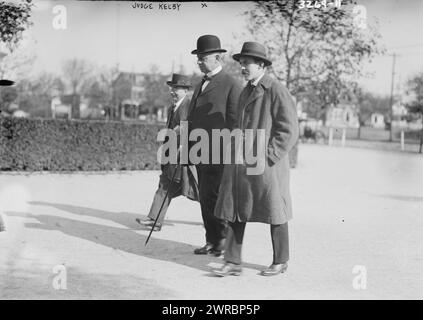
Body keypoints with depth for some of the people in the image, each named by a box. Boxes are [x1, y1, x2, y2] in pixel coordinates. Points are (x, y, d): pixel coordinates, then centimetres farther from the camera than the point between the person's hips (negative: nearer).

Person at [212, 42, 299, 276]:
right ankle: (233, 262, 9)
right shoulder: (245, 92, 15)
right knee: (234, 212, 3)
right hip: (239, 163, 7)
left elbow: (289, 131, -13)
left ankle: (280, 261, 22)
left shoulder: (277, 91, -10)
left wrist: (267, 158, -16)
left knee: (274, 214, 6)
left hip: (266, 164, -7)